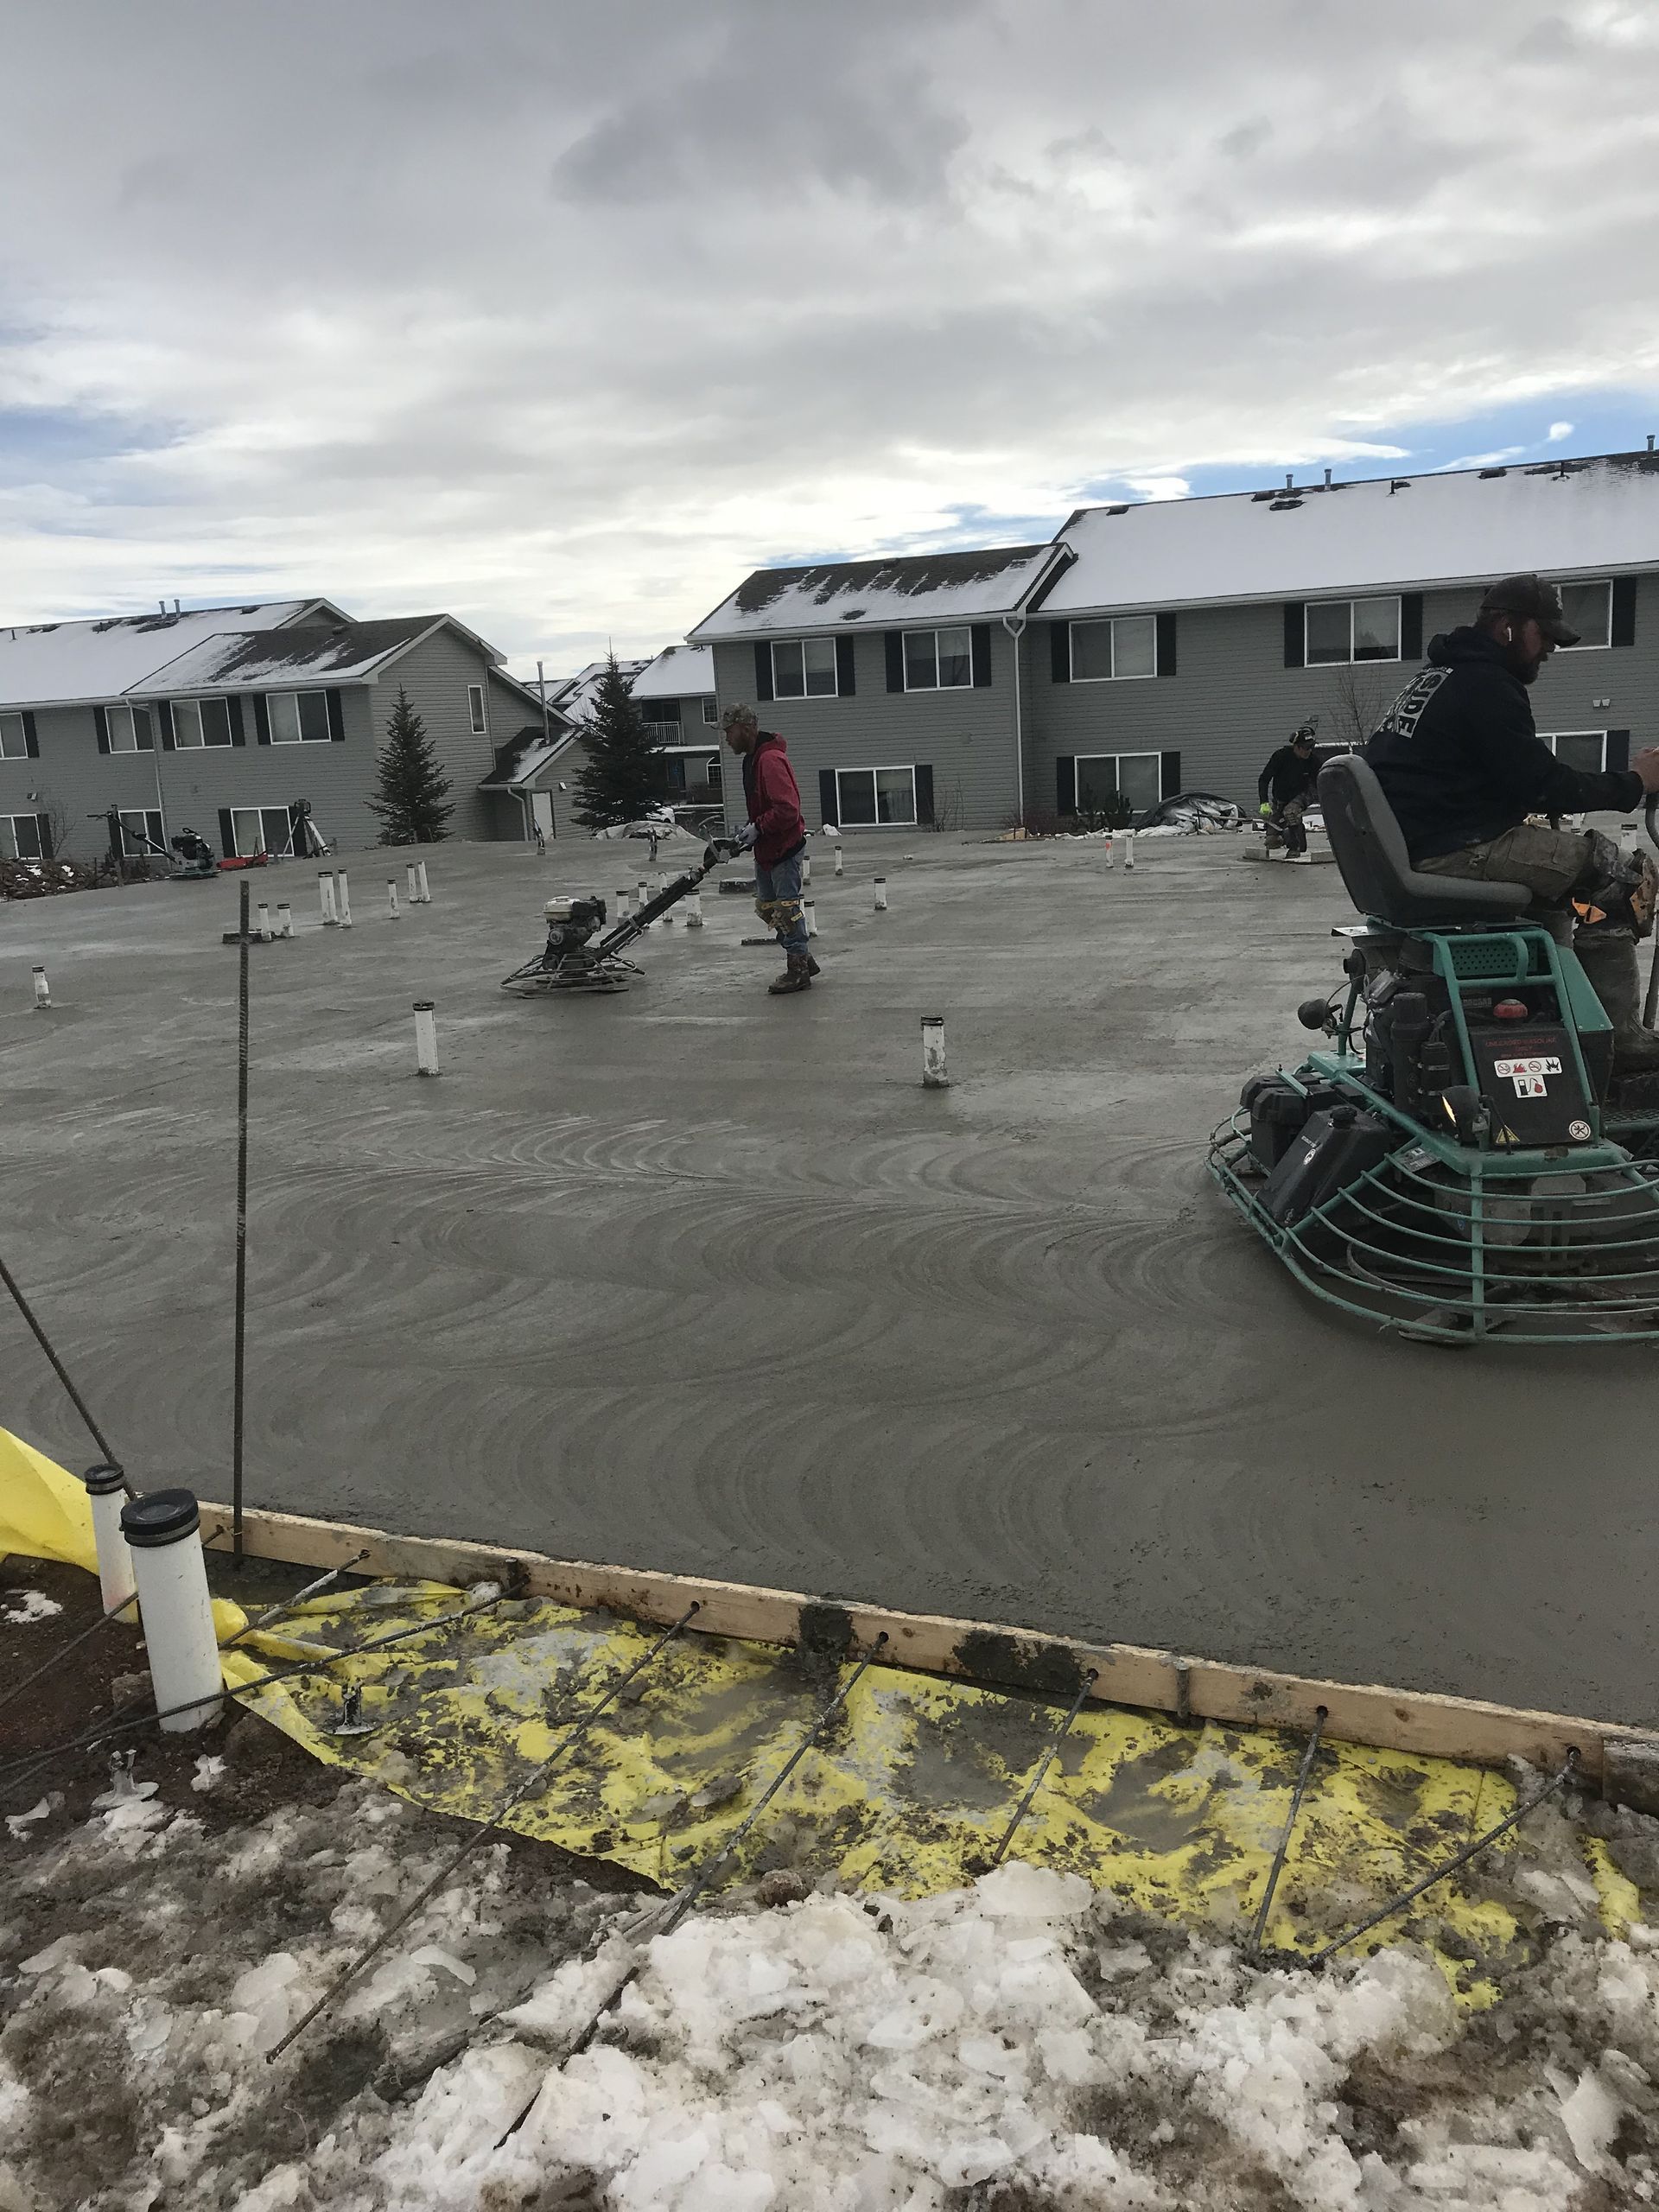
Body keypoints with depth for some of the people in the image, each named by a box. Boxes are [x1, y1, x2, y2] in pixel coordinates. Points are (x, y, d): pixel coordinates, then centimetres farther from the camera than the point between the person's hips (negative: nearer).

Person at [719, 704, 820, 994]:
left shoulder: (771, 760, -20)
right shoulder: (753, 759, 14)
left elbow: (788, 809, -27)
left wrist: (758, 828, -21)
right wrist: (749, 828, 9)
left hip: (784, 848, -11)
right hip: (766, 850, 11)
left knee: (787, 909, -5)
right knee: (766, 907, 15)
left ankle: (798, 971, 3)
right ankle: (803, 960, 23)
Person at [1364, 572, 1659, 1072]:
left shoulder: (1435, 676, 21)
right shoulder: (1485, 685, -10)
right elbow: (1539, 783, -14)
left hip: (1402, 851, 10)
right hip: (1453, 853, -10)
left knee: (1556, 862, 30)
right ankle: (1619, 1036, -6)